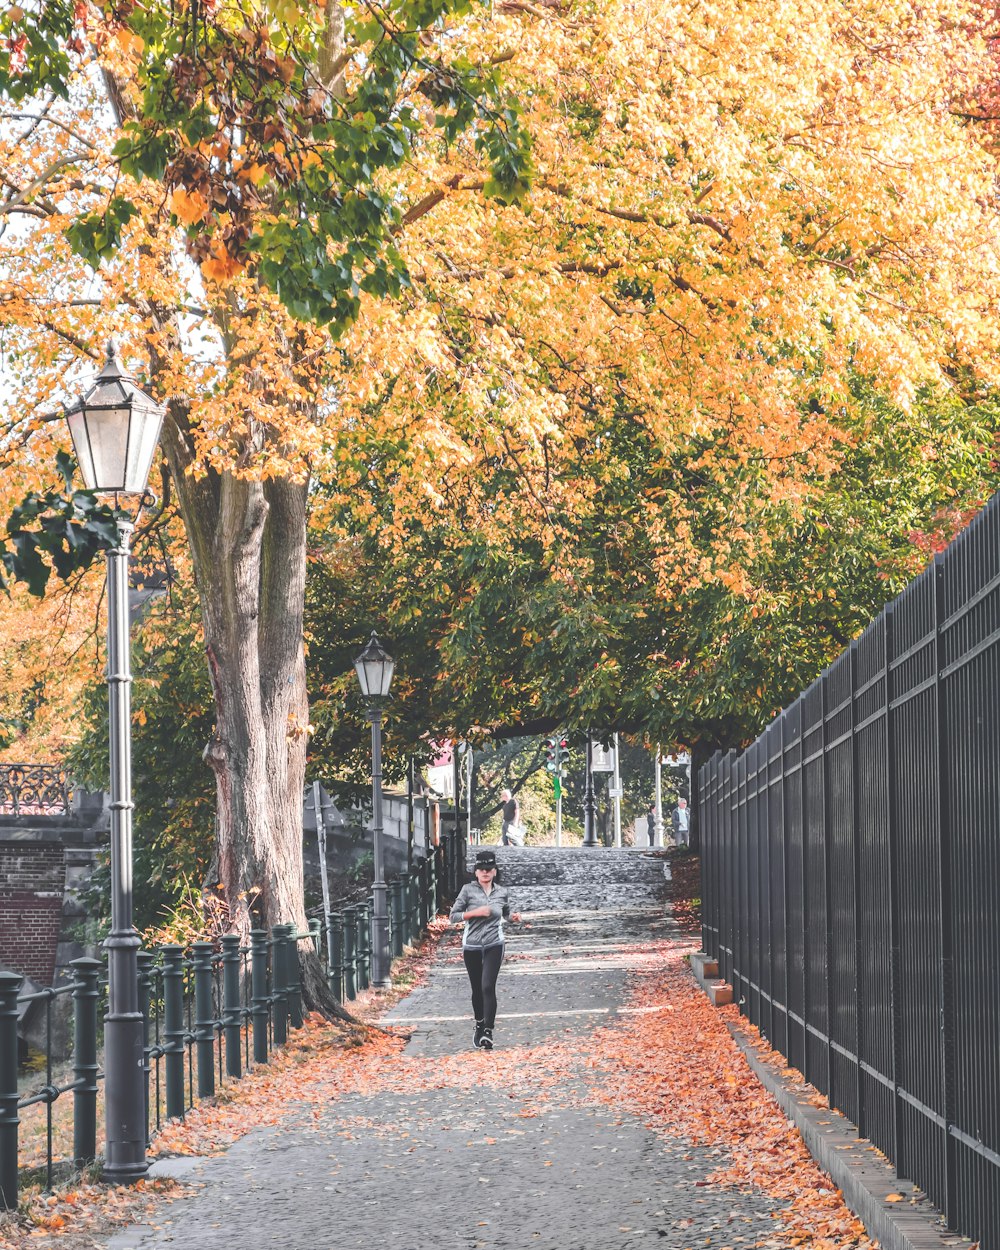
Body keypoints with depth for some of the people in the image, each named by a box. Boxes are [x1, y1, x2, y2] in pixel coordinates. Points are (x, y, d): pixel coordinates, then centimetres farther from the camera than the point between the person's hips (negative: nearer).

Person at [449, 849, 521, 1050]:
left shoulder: (502, 892, 4)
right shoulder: (468, 890, -3)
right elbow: (453, 916, -4)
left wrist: (514, 918, 0)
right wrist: (475, 912, -16)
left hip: (494, 946, 0)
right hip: (472, 946, 1)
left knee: (488, 987, -15)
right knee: (477, 989, 11)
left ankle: (488, 1032, -17)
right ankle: (479, 1025, 33)